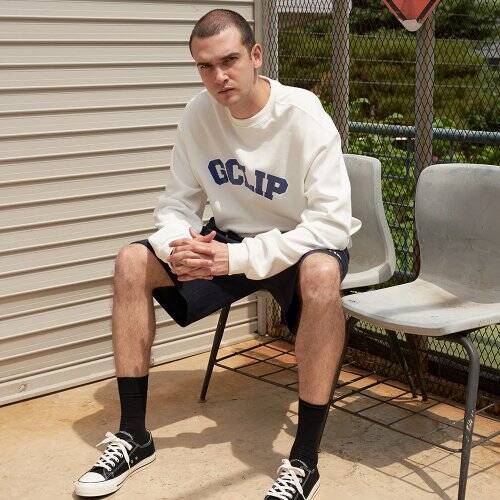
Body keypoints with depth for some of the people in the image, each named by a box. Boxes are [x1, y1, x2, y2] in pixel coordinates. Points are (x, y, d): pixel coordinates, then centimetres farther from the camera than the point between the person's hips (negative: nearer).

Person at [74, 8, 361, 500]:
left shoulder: (305, 118, -23)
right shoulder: (198, 115, -8)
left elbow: (331, 224, -28)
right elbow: (176, 204, -2)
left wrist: (238, 258, -35)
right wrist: (178, 245, -27)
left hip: (299, 245, -5)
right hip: (229, 239, 5)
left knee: (321, 274, -39)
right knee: (132, 262, -12)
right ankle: (133, 435, -3)